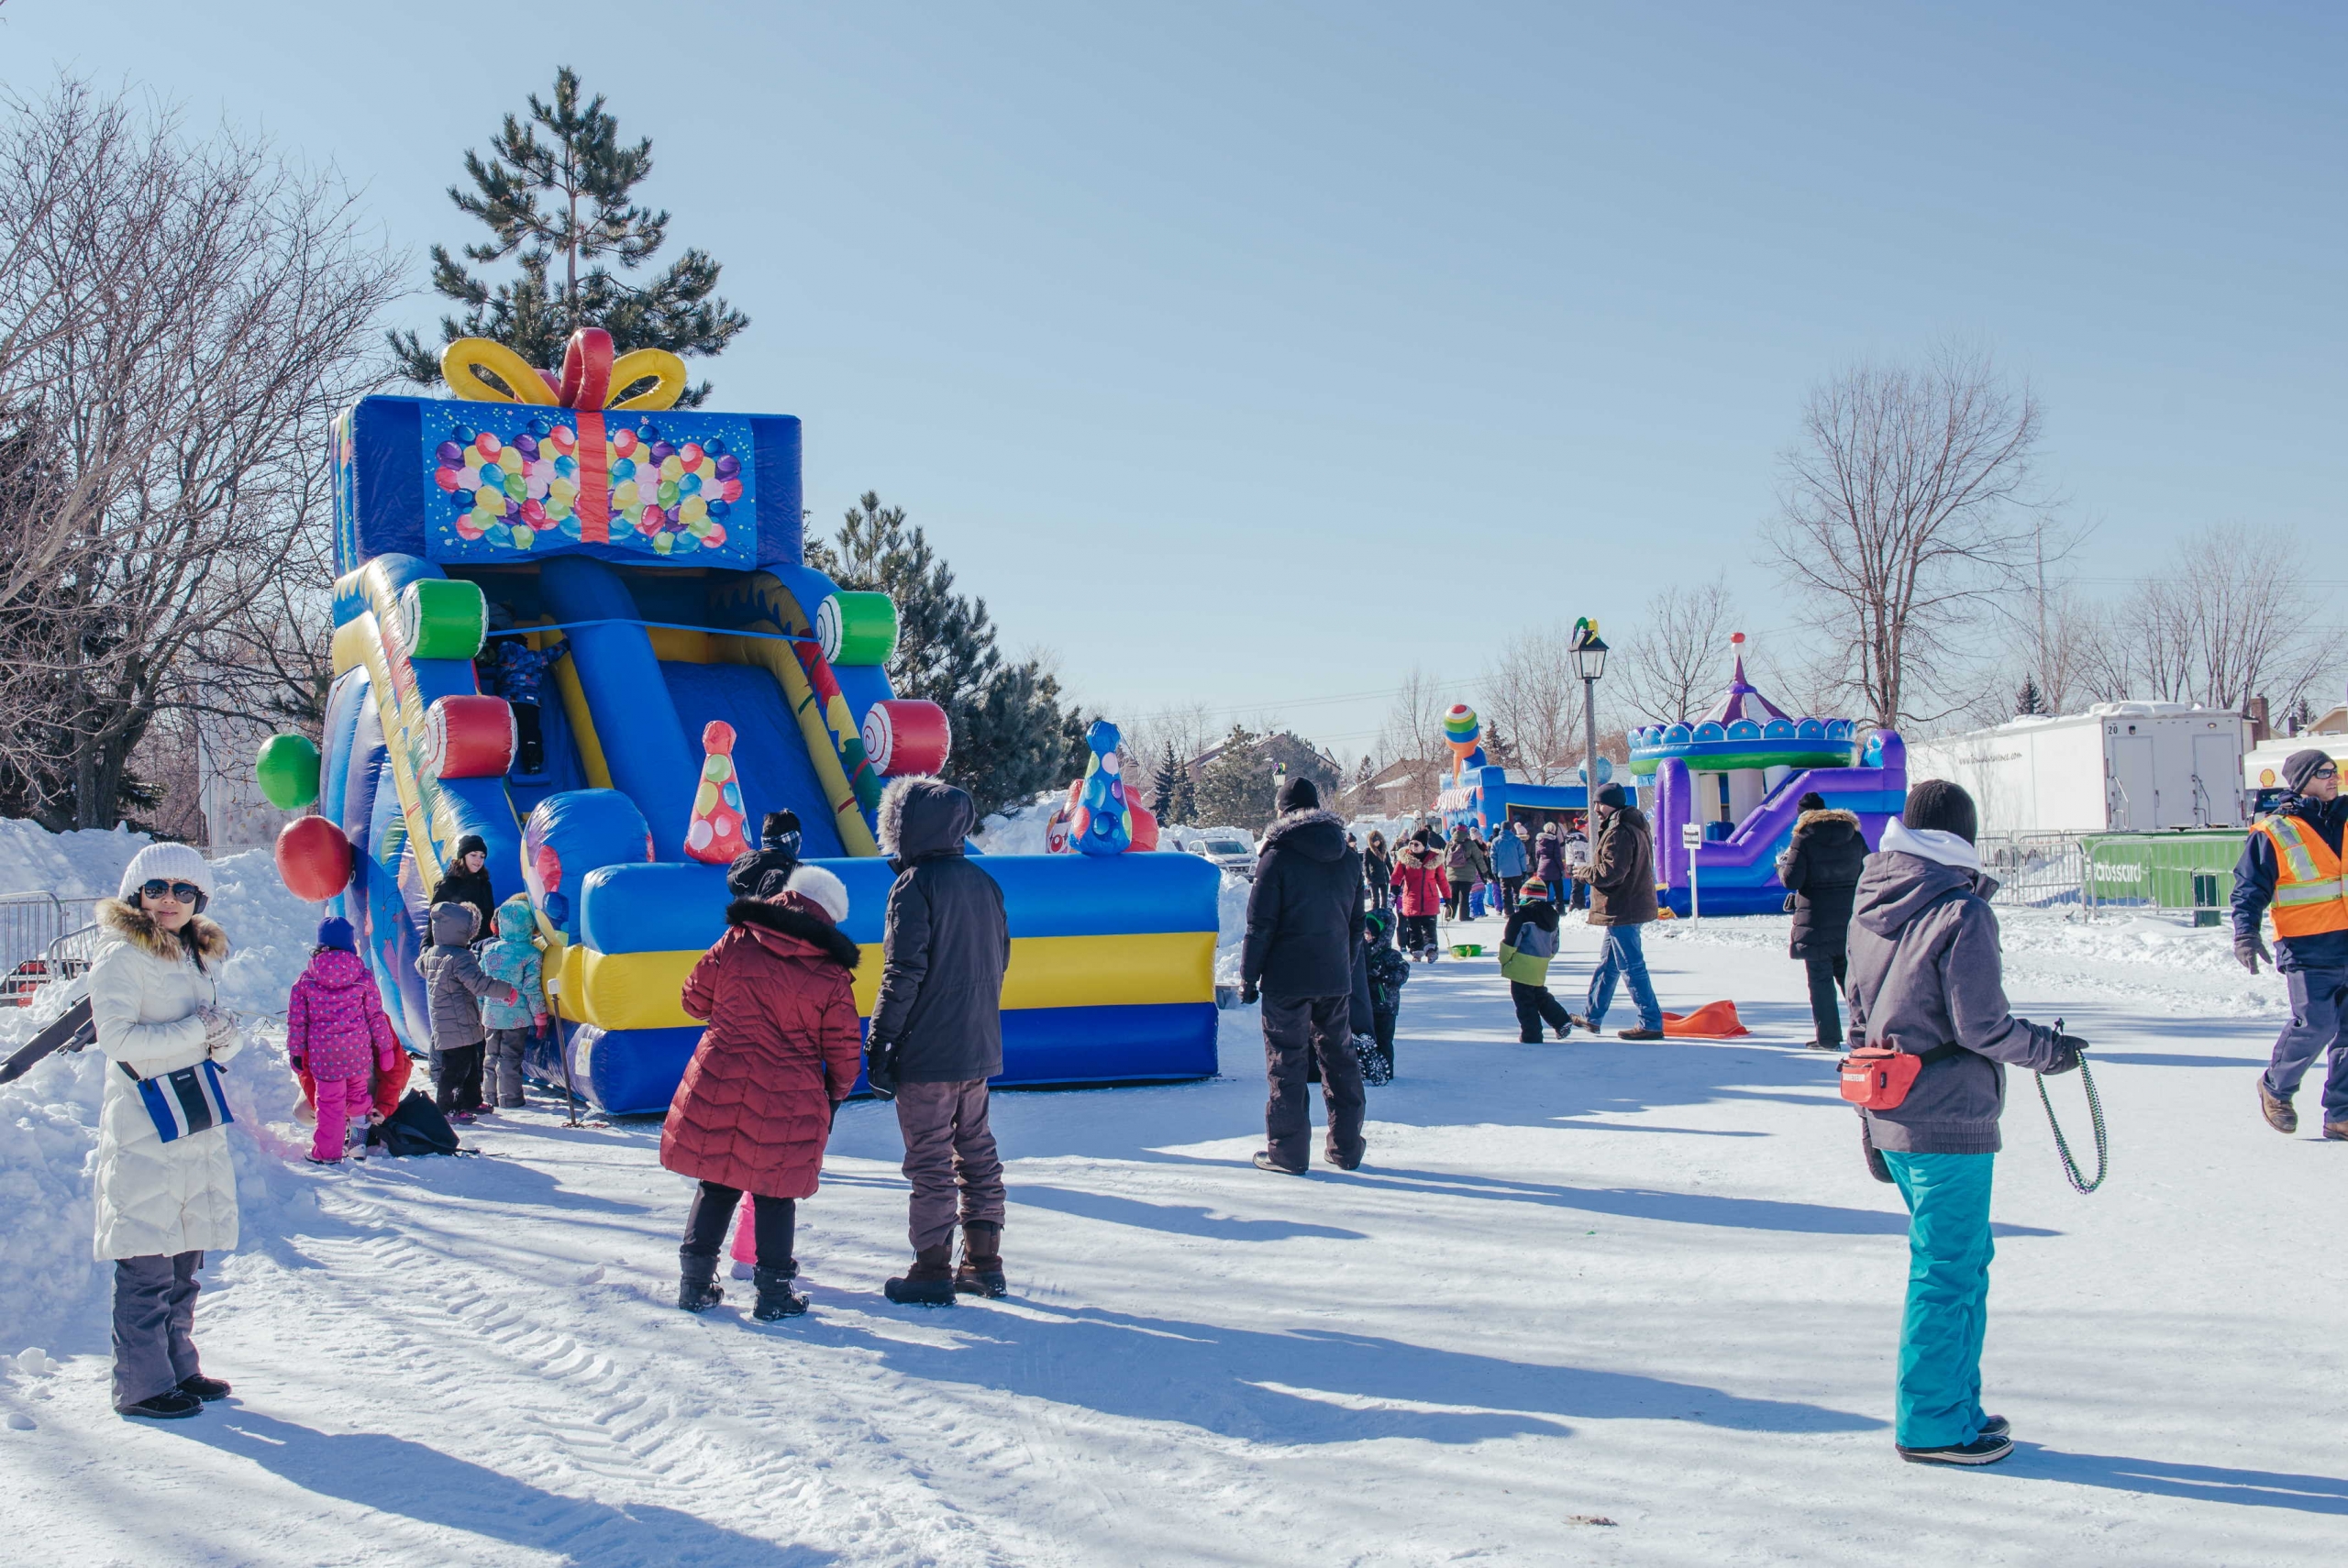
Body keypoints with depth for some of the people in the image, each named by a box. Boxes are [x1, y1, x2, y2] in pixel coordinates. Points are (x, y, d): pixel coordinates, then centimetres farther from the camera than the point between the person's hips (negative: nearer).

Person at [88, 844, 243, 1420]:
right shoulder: (121, 956, -7)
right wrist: (194, 1030, -17)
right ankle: (141, 1383, 1)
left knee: (186, 1254, 12)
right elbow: (116, 1036, -16)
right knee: (147, 1261, -5)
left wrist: (226, 1036, -7)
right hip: (143, 1122, -7)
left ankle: (178, 1367, 21)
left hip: (198, 1118, 7)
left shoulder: (200, 957, 16)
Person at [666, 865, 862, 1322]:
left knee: (716, 1186, 15)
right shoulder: (831, 975, -6)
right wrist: (835, 1095, 19)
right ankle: (774, 1293, 15)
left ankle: (695, 1282, 20)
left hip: (717, 1091, 2)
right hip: (788, 1102, -2)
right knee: (774, 1193, 11)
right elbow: (844, 1053, 0)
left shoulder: (736, 942, -2)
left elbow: (695, 1000, 9)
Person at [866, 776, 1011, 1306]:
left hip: (926, 1052, -7)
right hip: (978, 1047, 8)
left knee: (930, 1161, -1)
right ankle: (984, 1263, 19)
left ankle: (932, 1271, 3)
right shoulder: (983, 883, 9)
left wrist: (880, 1044, -12)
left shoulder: (915, 885, -14)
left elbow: (903, 973, -17)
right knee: (977, 1152, 14)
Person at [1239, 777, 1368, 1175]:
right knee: (1338, 1057, 14)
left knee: (1286, 1061, 1)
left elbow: (1260, 925, -10)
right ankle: (1345, 1146, 19)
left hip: (1287, 978, -5)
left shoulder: (1278, 857, -9)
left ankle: (1287, 1150, 3)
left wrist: (1248, 977, -3)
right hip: (1335, 978, 5)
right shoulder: (1348, 858, 7)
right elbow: (1357, 922, 14)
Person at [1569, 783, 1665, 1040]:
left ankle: (1651, 1023, -5)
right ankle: (1593, 1017, 28)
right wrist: (1590, 871, 9)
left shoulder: (1619, 832, -19)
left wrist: (1584, 872, -7)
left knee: (1631, 967, -7)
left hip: (1622, 911, -11)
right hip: (1632, 906, 11)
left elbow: (1611, 872, -24)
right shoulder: (1636, 827, 15)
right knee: (1608, 964, 19)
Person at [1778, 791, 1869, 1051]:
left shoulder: (1804, 838, -10)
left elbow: (1792, 879, -13)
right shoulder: (1855, 836, 5)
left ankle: (1828, 1037, 0)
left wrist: (1782, 864, 7)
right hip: (1849, 918, 5)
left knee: (1820, 979, 1)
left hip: (1817, 920, -5)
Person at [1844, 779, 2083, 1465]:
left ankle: (1951, 1403, 28)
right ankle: (1931, 1425, 10)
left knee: (1961, 1258, 20)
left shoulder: (1871, 906, 6)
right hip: (1949, 1123, -8)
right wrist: (2050, 1051, 0)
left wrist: (1871, 1124, 20)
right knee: (1947, 1268, 2)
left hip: (1891, 1118, 8)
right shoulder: (1962, 913, -17)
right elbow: (1983, 1026, -18)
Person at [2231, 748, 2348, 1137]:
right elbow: (2250, 889, -4)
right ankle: (2276, 1088, 13)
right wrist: (2245, 933, -16)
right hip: (2307, 950, -5)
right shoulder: (2273, 833, -2)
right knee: (2315, 1025, -13)